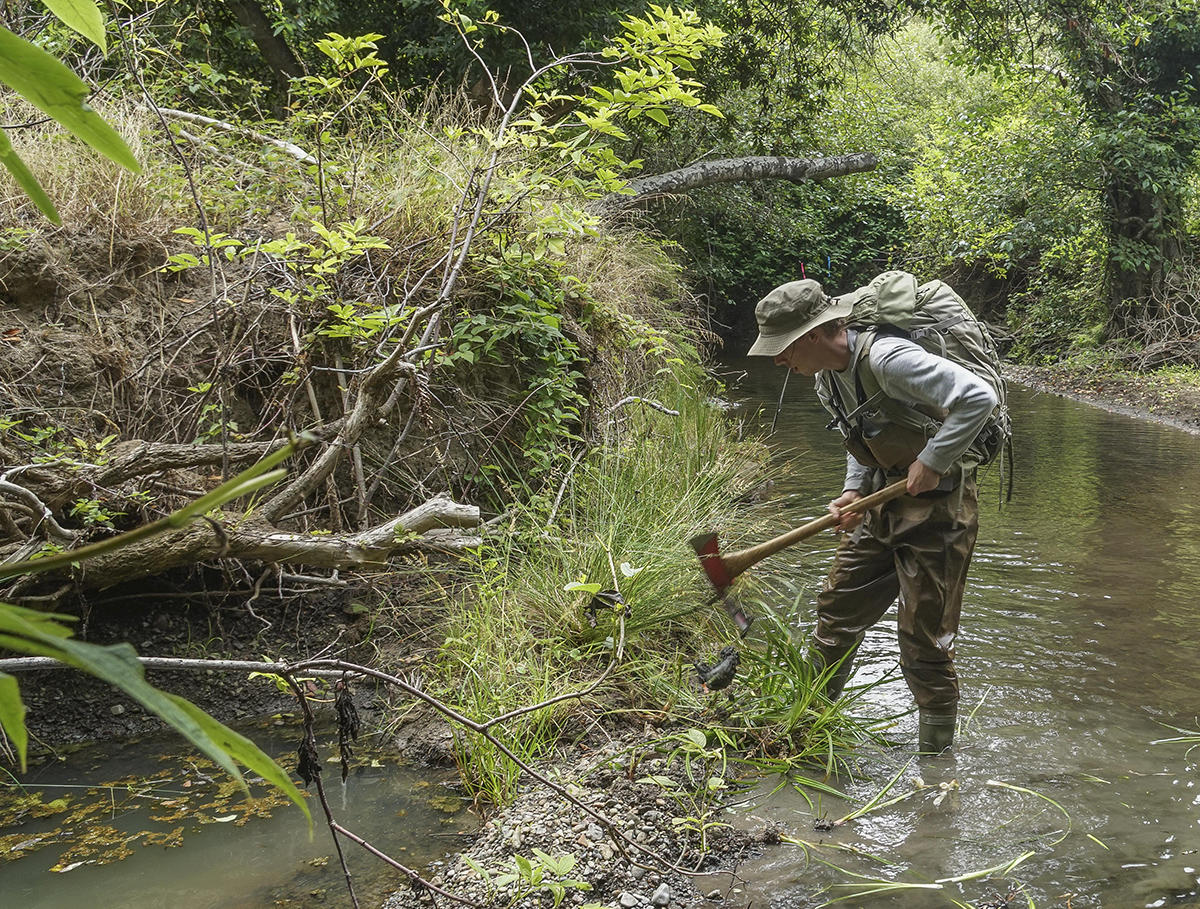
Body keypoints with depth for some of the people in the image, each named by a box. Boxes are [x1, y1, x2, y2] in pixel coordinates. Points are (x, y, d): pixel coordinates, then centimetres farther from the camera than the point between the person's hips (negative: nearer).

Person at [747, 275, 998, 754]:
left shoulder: (885, 357, -26)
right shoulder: (827, 377, 4)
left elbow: (978, 397, -30)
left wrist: (932, 462, -25)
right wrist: (853, 492, 0)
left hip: (936, 507, -9)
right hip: (883, 504, 9)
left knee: (923, 642, -1)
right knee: (837, 611, 15)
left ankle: (936, 763, 16)